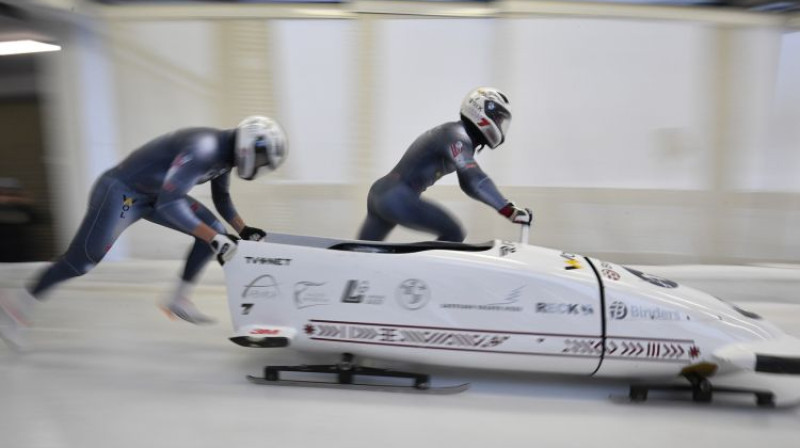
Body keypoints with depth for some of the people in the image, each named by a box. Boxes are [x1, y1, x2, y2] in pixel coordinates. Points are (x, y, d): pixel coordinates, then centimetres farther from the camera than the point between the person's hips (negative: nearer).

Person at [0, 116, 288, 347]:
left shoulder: (225, 153, -1)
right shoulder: (204, 147, -31)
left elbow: (222, 199, 16)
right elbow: (168, 203, -36)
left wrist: (243, 230, 6)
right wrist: (215, 239, -35)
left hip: (153, 194, 9)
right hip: (120, 193, -9)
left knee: (215, 231, 0)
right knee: (83, 260, -6)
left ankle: (178, 299, 7)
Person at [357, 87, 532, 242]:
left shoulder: (457, 132, 16)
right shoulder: (457, 136, -13)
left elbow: (468, 183, 22)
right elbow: (473, 182, -26)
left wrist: (509, 207, 19)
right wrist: (509, 210, -24)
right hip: (397, 198, -10)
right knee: (453, 235, -8)